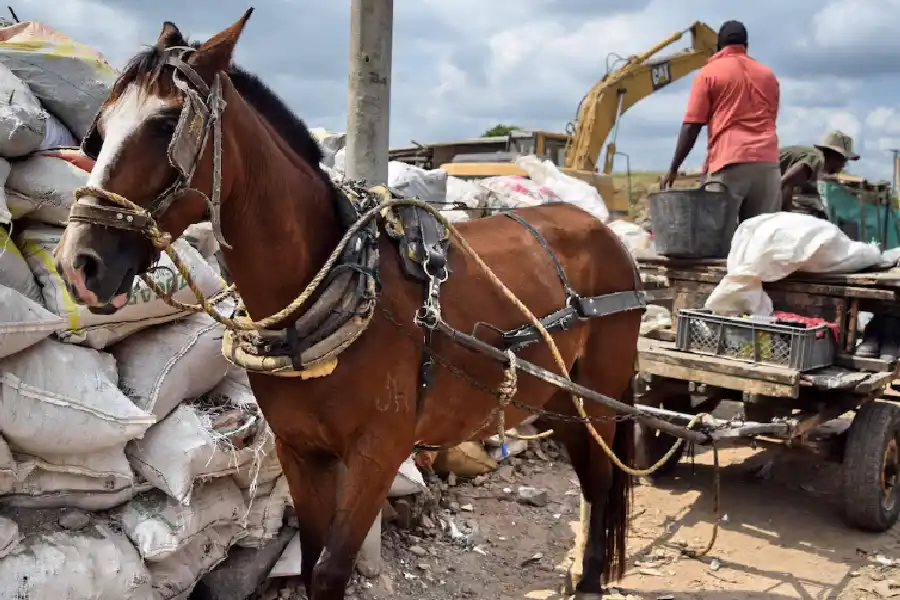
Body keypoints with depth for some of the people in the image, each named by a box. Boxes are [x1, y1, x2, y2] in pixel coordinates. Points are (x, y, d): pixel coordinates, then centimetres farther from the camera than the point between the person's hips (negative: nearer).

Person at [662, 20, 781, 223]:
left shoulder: (709, 73, 5)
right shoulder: (768, 75, 21)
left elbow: (691, 127, -2)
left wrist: (673, 168, 1)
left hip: (729, 161, -4)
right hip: (767, 161, 5)